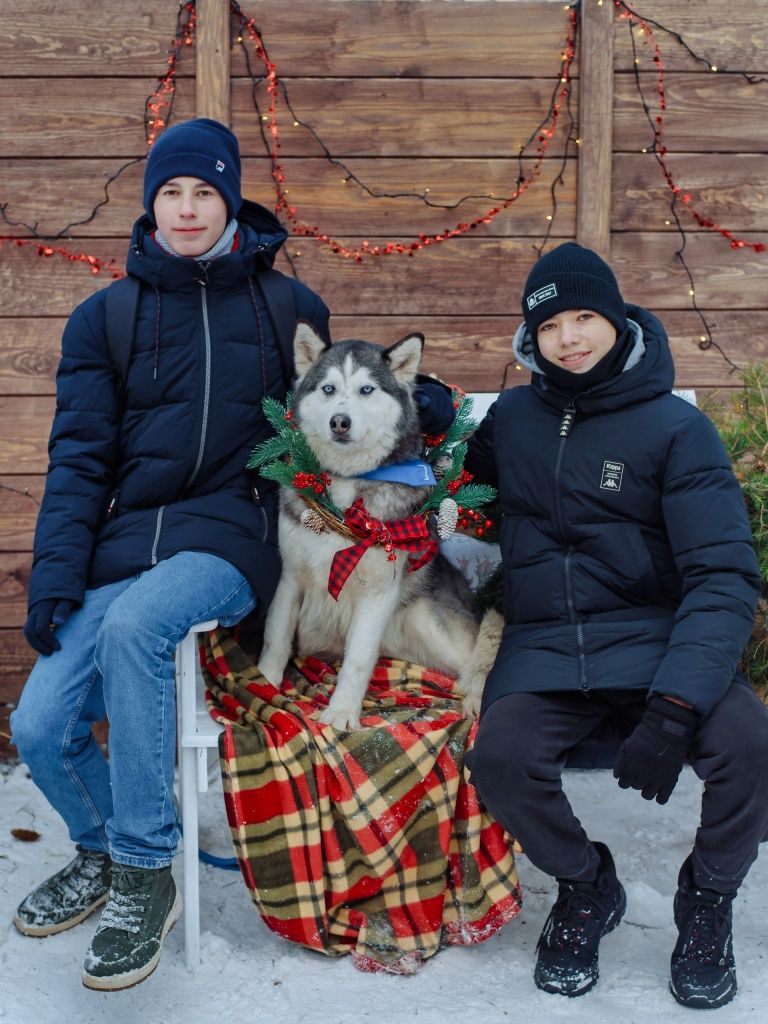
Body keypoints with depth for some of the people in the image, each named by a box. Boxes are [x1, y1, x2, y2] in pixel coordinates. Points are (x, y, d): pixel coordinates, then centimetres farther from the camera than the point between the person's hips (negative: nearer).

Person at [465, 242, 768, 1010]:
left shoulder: (675, 427, -4)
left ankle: (706, 903, 5)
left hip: (651, 633, -2)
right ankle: (584, 888, 7)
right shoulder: (512, 417, 9)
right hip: (543, 644, 2)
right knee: (499, 757, -28)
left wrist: (675, 705, -27)